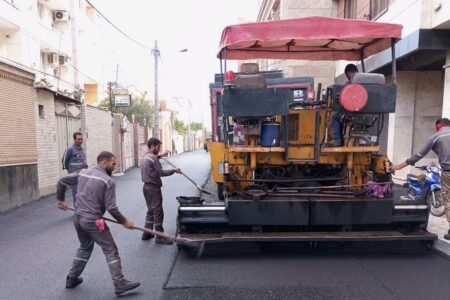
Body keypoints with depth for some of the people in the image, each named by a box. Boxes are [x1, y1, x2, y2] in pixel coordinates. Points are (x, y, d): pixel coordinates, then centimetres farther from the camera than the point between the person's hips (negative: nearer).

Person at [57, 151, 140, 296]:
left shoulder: (83, 172, 8)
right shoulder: (108, 181, -13)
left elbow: (61, 181, 15)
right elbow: (111, 208, -15)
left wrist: (61, 199, 28)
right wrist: (124, 221, -3)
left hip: (78, 218, 8)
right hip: (93, 221, -7)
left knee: (85, 247, 28)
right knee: (111, 251, 0)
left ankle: (72, 279, 37)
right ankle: (120, 284, 0)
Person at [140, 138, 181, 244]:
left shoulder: (145, 156, 12)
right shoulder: (153, 157, -18)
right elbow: (161, 173, -18)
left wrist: (159, 156, 28)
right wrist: (173, 170, -9)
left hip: (147, 186, 10)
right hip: (153, 188, -10)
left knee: (150, 211, 18)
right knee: (158, 212, -3)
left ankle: (146, 233, 25)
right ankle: (160, 237, 3)